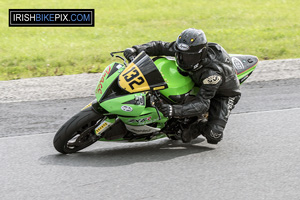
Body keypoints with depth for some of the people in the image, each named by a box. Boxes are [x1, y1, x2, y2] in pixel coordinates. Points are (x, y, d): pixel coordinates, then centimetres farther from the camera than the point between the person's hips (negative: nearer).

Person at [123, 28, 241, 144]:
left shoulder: (213, 71, -42)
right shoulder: (184, 50, -23)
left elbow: (202, 104, -45)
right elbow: (160, 46, -10)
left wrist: (174, 111, -59)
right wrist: (135, 50, -25)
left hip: (224, 94, -7)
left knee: (213, 136, -29)